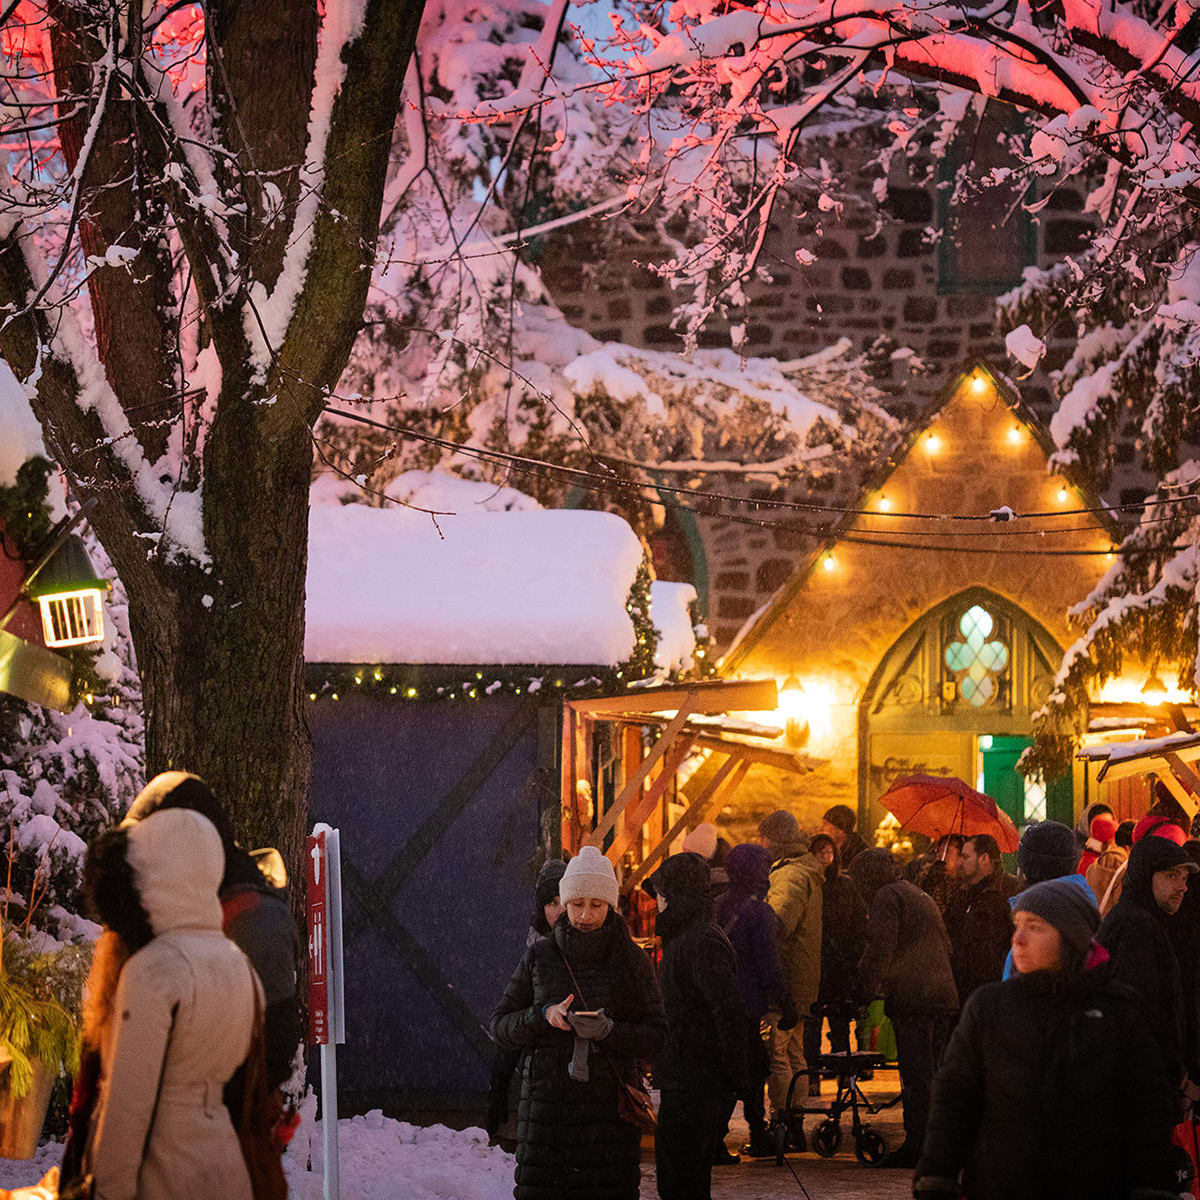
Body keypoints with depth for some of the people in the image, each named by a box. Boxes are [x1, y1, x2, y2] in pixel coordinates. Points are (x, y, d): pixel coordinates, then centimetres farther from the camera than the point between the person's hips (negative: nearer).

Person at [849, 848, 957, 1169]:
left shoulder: (887, 896, -2)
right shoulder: (922, 897, 26)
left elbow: (880, 947, -14)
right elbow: (945, 947, 30)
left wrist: (866, 987, -9)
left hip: (912, 996, -9)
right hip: (943, 996, 9)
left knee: (916, 1075, -8)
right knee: (932, 1073, 12)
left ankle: (917, 1145, -9)